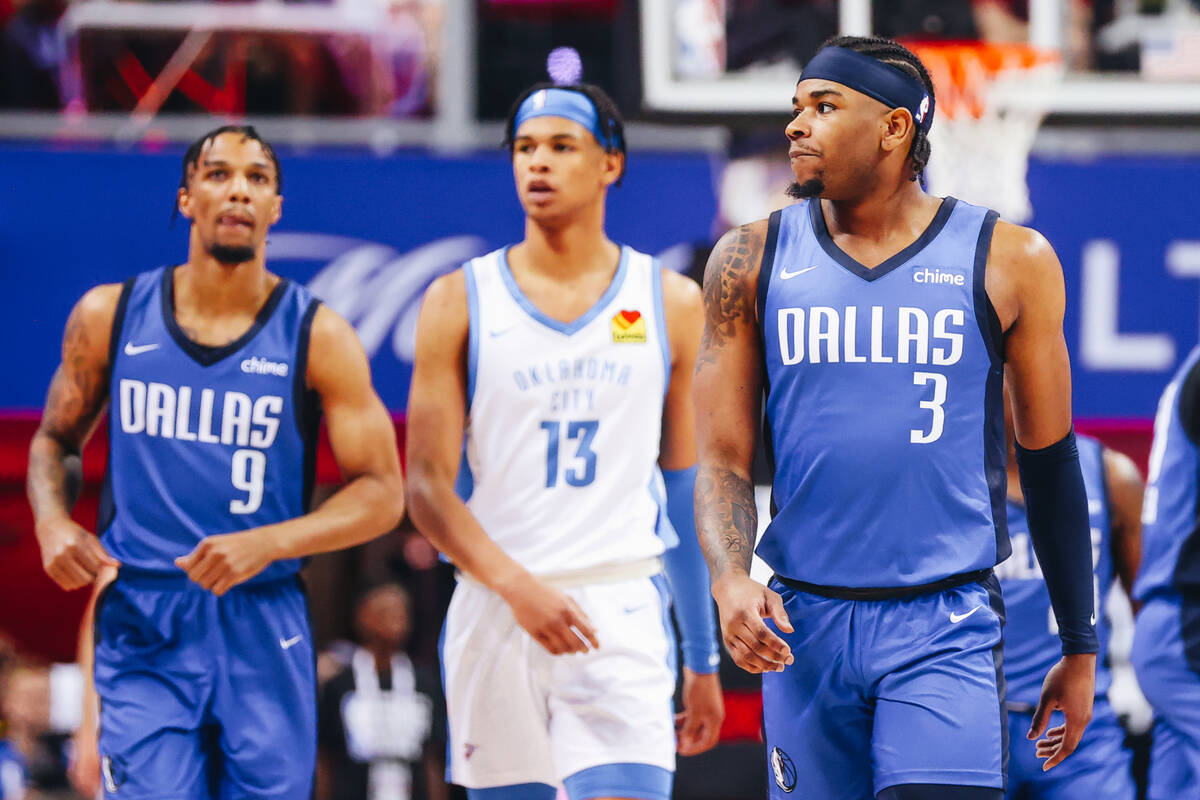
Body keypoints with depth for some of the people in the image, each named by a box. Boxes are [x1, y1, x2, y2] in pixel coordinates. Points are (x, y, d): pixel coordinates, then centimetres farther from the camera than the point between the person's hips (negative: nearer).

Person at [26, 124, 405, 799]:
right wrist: (52, 522, -3)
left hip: (263, 623, 0)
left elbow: (382, 494, -2)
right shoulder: (111, 317, 5)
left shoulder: (316, 337, 0)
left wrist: (268, 543, -17)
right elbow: (58, 439, 19)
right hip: (141, 624, 0)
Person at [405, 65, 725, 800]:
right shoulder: (461, 301, 4)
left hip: (622, 609, -1)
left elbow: (687, 491, 12)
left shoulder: (671, 303, 8)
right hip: (494, 609, 1)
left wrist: (703, 658, 12)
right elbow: (428, 487, -1)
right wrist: (515, 584, -18)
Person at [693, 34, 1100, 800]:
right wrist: (729, 578, -15)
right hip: (804, 624, 3)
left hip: (947, 626, -2)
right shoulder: (752, 261, 6)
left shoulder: (1007, 261, 2)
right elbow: (722, 458, 6)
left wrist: (1080, 647, 11)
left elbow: (1049, 462, 9)